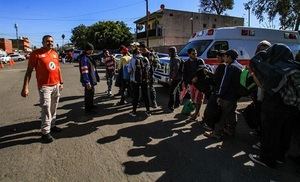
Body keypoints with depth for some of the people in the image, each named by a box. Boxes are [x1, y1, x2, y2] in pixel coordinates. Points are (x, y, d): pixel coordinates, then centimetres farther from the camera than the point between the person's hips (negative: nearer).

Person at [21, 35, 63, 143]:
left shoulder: (55, 53, 10)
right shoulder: (36, 53, -7)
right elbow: (29, 71, -9)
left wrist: (61, 82, 19)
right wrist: (25, 87, -15)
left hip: (56, 85, 6)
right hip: (44, 86, -6)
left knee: (53, 108, 14)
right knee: (46, 109, -5)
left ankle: (52, 125, 28)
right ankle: (45, 133, 3)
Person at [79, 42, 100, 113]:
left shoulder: (89, 57, 13)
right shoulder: (84, 58, -20)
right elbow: (84, 72, -25)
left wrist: (96, 76, 21)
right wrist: (87, 82, -28)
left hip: (92, 79, 10)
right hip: (88, 81, -10)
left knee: (91, 93, 22)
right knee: (88, 94, 1)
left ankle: (91, 105, 39)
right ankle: (87, 109, 14)